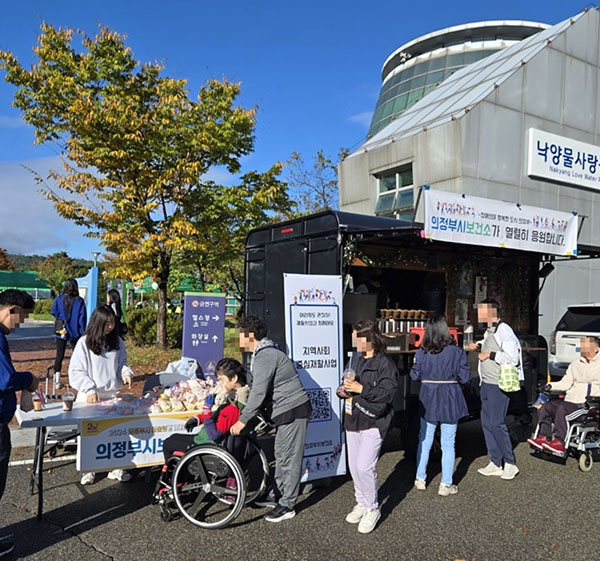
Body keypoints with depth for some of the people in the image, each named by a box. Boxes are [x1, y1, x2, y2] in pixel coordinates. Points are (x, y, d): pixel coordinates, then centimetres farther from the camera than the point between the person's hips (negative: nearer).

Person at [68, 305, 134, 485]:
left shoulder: (117, 341, 4)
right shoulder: (84, 343, -7)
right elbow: (76, 371, -7)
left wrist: (126, 373, -9)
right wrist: (90, 390, -17)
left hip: (113, 395, 3)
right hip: (91, 396, -3)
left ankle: (115, 468, 19)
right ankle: (88, 470, 20)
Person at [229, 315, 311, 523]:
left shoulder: (265, 356, -21)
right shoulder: (263, 353, 13)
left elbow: (259, 392, -25)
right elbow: (256, 388, 19)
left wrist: (242, 420, -19)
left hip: (293, 410, -11)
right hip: (285, 411, 11)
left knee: (289, 458, -2)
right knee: (281, 455, 19)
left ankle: (287, 506, 7)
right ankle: (278, 495, 32)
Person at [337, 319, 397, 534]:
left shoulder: (385, 364, -14)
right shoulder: (355, 358, 10)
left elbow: (387, 394, -22)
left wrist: (360, 389, -26)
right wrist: (343, 390, 4)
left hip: (373, 422, -7)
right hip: (353, 419, 8)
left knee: (364, 466, -11)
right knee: (354, 467, 14)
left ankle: (372, 509, 10)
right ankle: (361, 504, 32)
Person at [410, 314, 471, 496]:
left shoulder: (421, 352, -7)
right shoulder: (456, 352, -12)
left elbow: (415, 375, 0)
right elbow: (465, 378, -9)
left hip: (427, 400, 2)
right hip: (450, 400, -2)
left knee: (424, 441, 16)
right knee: (448, 444, 8)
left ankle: (420, 479, 25)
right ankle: (446, 485, 14)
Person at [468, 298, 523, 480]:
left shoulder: (504, 330, -15)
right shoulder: (489, 331, 12)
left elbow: (512, 358, -23)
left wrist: (489, 355, -17)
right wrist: (478, 346, 15)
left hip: (499, 385, -9)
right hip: (487, 384, 9)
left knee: (496, 423, -6)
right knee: (487, 422, 10)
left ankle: (510, 463, 10)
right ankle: (496, 463, 20)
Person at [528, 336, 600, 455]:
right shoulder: (576, 363, 22)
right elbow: (566, 382, 18)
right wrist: (551, 386, 0)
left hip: (587, 403, -7)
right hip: (571, 400, 7)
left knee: (563, 409, -30)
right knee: (547, 406, -12)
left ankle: (560, 443, -30)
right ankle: (544, 437, -15)